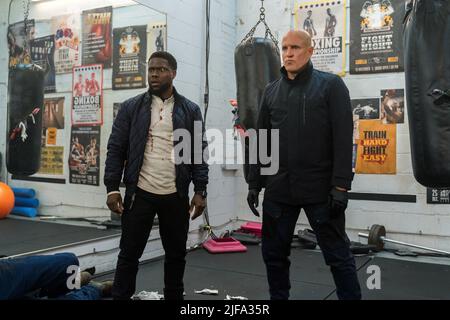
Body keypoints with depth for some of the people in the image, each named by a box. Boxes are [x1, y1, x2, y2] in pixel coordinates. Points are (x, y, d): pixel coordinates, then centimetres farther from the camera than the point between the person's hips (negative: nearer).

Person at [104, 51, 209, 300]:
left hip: (176, 196, 1)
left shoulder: (190, 110, 4)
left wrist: (200, 191, -4)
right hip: (139, 194, -1)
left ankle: (174, 297, 29)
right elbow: (116, 150, 2)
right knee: (129, 253, 6)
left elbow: (199, 152, 3)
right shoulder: (131, 107, 4)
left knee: (176, 254, 12)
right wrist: (112, 188, -5)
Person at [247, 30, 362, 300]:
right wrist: (255, 183, 9)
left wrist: (340, 186, -14)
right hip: (278, 189, 4)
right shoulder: (271, 91, 12)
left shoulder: (331, 85, 0)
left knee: (339, 255, 4)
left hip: (321, 189, -4)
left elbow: (343, 139, -7)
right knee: (274, 253, 11)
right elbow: (261, 141, 14)